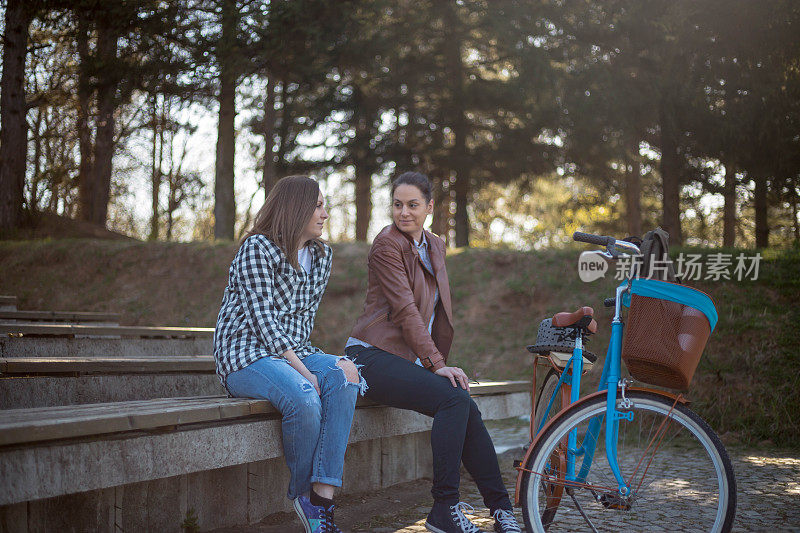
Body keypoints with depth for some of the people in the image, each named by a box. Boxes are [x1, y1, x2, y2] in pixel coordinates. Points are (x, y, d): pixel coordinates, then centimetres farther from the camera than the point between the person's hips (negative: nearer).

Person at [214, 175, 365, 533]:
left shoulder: (321, 254, 14)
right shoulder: (257, 248, -8)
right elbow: (263, 318, -16)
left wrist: (304, 361, 0)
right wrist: (303, 370, -23)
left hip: (291, 353, 6)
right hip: (245, 356, -6)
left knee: (345, 375, -27)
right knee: (304, 398, -36)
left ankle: (322, 495, -33)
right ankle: (305, 495, -11)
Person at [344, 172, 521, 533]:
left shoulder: (435, 246, 17)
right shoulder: (387, 244, -8)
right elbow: (405, 310, -16)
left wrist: (440, 362, 12)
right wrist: (437, 364, -21)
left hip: (413, 359, 7)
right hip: (374, 356, -7)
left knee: (466, 409, -18)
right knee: (455, 400, -27)